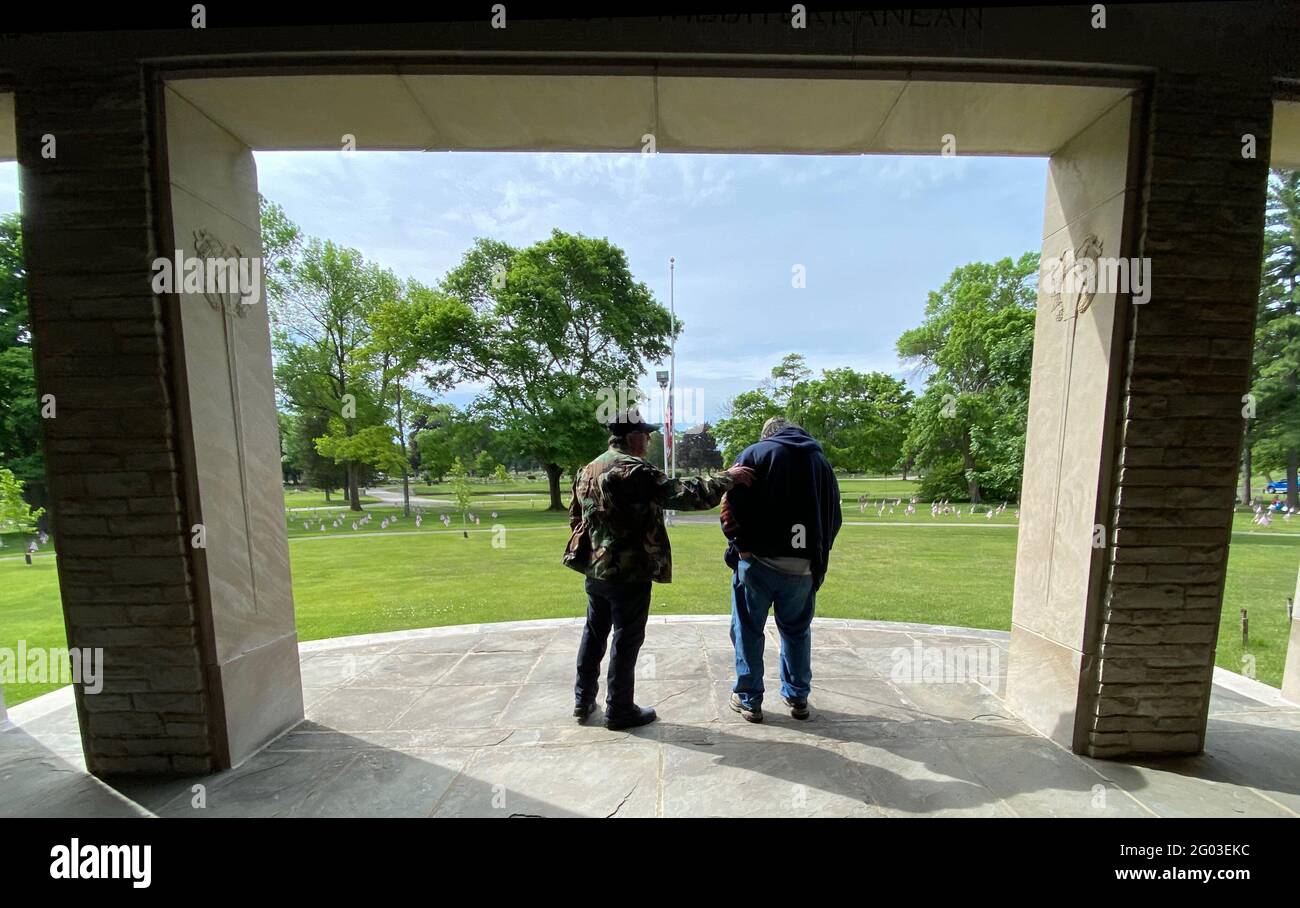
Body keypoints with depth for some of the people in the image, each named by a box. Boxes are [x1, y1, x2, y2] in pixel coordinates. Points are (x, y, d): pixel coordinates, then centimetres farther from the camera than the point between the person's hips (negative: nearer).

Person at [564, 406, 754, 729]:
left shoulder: (588, 470, 8)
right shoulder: (635, 470, -20)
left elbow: (575, 516, 16)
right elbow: (684, 494, -23)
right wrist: (727, 479, -12)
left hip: (595, 570, 9)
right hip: (629, 573, -8)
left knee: (594, 634, 21)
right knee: (626, 641, 8)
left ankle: (584, 700, 35)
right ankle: (619, 711, 23)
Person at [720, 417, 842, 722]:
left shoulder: (754, 453, 1)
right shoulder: (821, 460, 12)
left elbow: (732, 504, -8)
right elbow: (834, 516, 12)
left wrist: (737, 543, 5)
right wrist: (818, 555, 17)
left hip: (757, 560, -3)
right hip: (803, 565, 4)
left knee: (748, 630, 10)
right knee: (797, 631, 19)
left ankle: (748, 699, 18)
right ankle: (798, 697, 29)